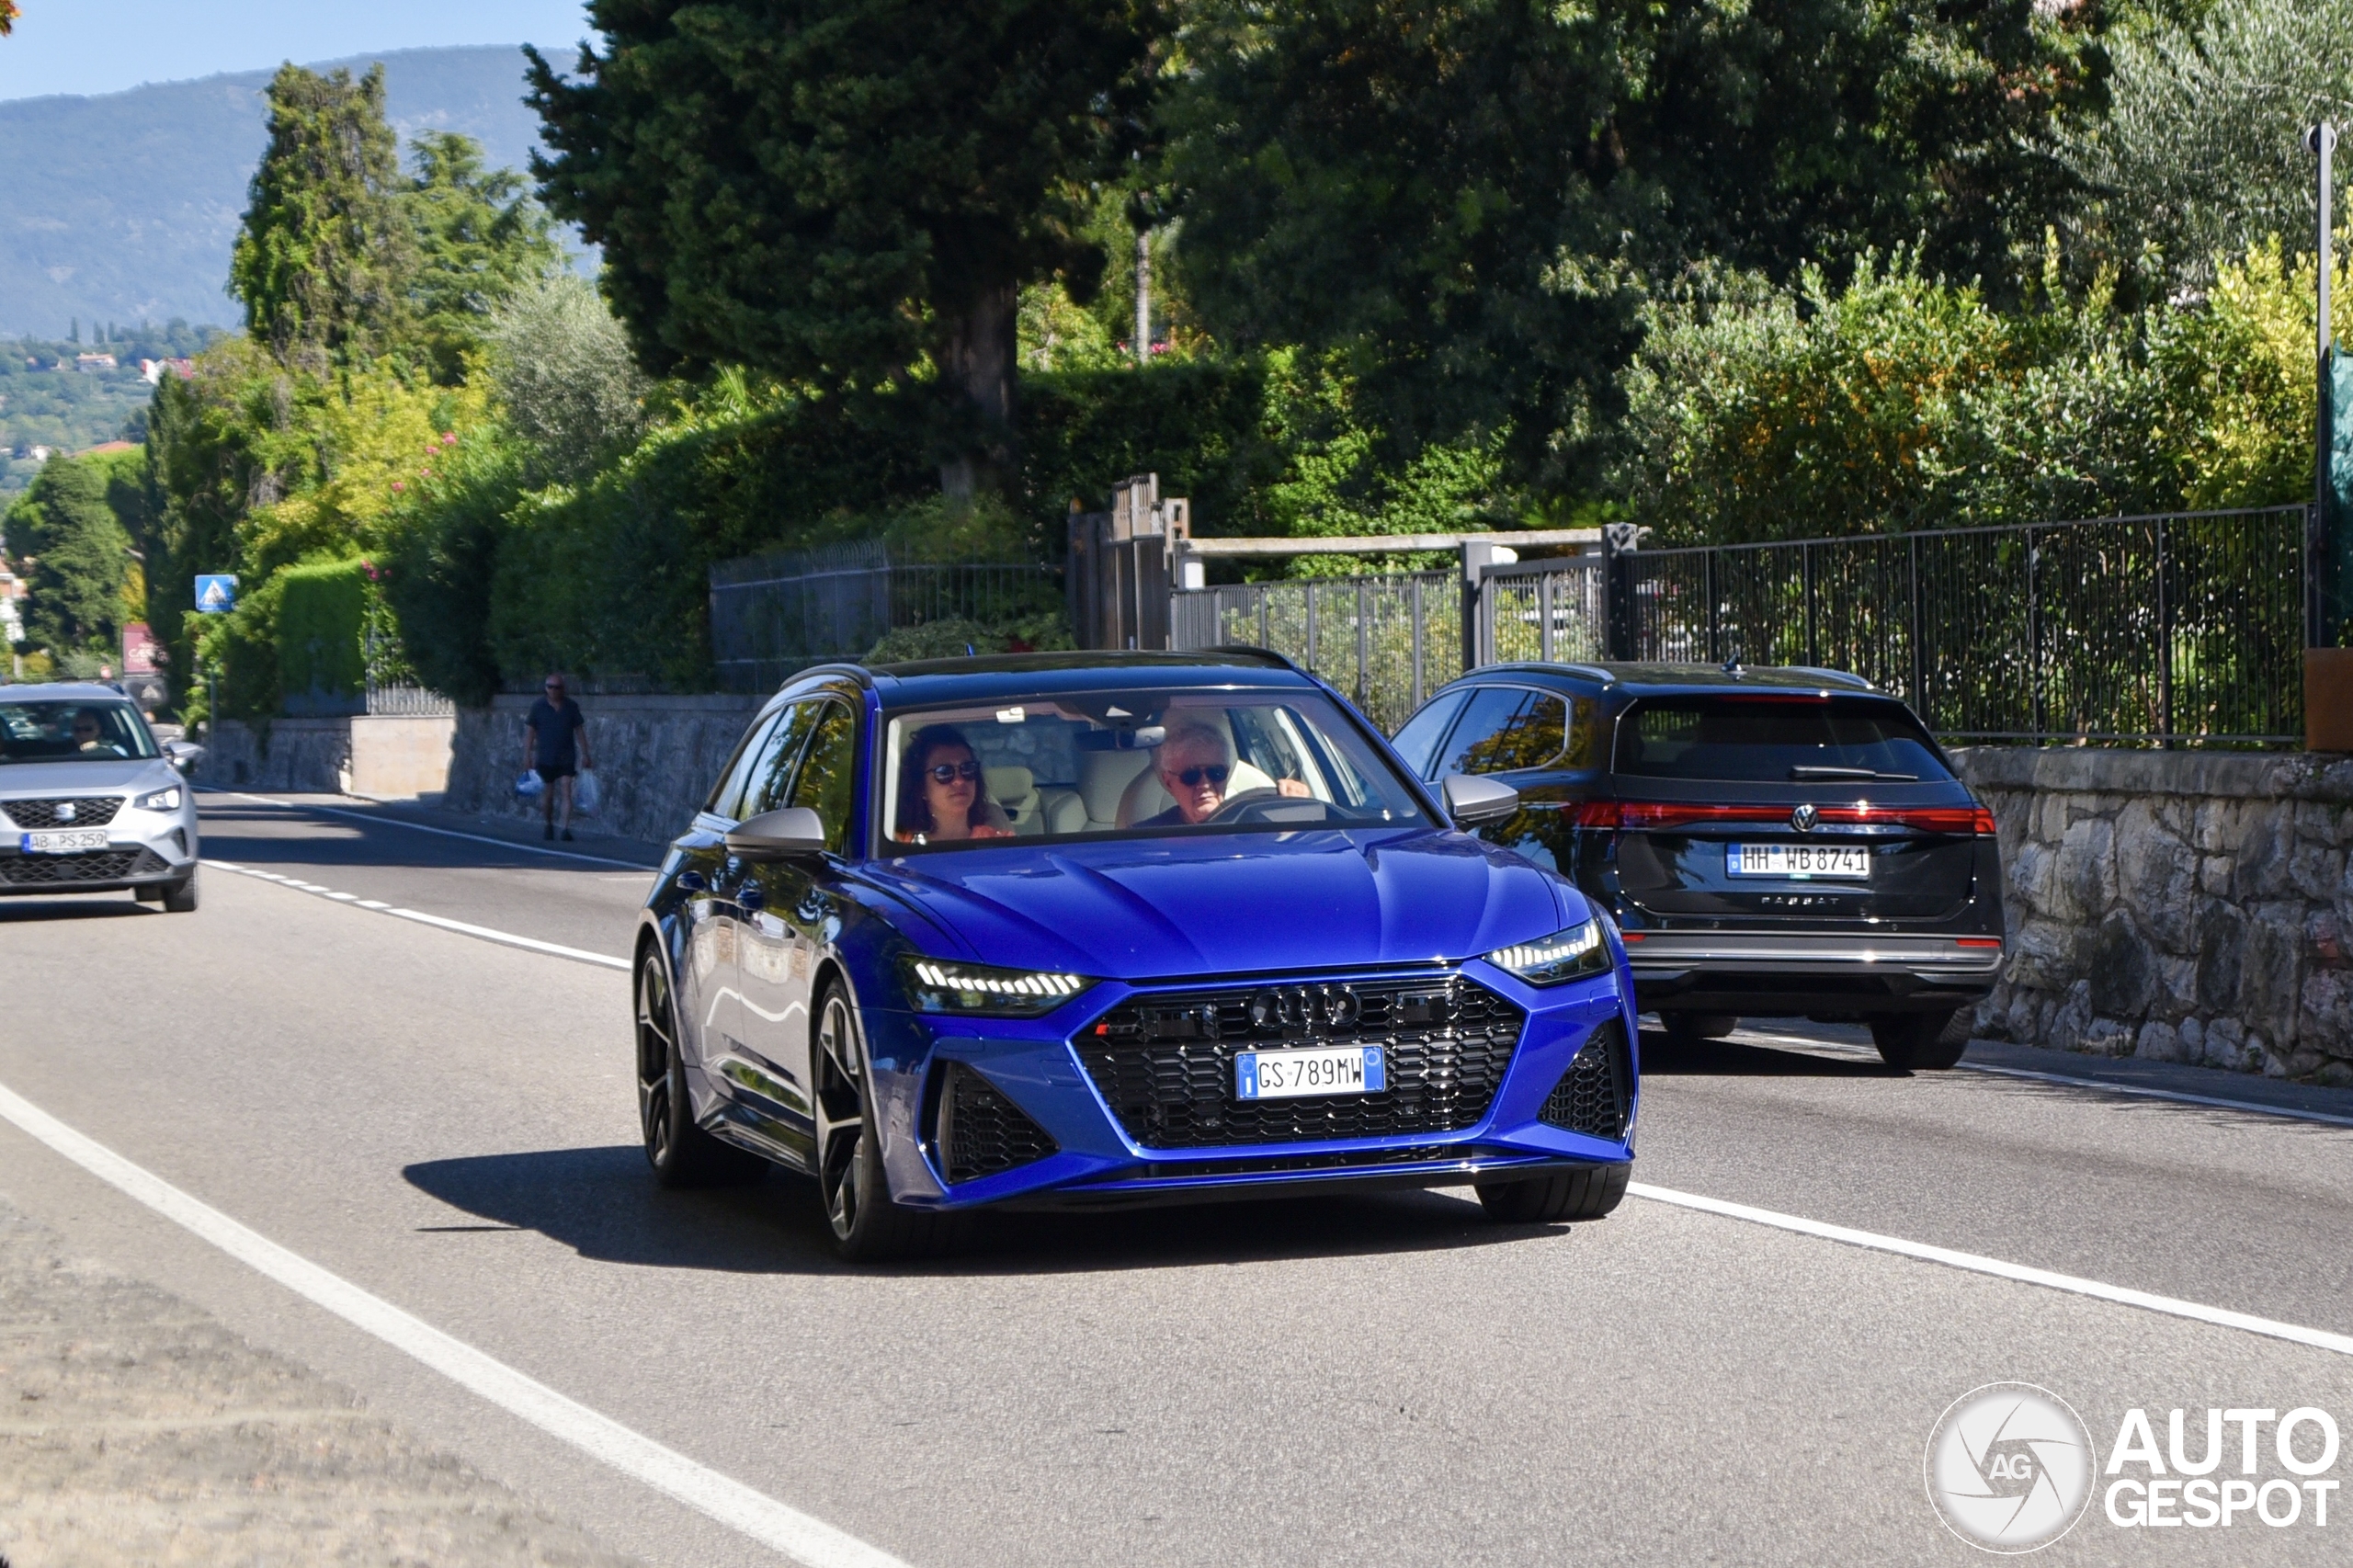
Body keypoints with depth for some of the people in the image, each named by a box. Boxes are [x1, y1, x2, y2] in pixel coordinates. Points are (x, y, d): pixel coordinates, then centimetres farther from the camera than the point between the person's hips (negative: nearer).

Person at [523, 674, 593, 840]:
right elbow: (530, 731, 2)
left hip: (566, 758, 0)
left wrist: (585, 755, 4)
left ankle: (566, 829, -14)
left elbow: (579, 731, 7)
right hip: (545, 758, 0)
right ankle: (547, 825, 30)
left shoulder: (571, 706, 3)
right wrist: (527, 754, -3)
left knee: (566, 792, -11)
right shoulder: (538, 707, 0)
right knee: (548, 794, 9)